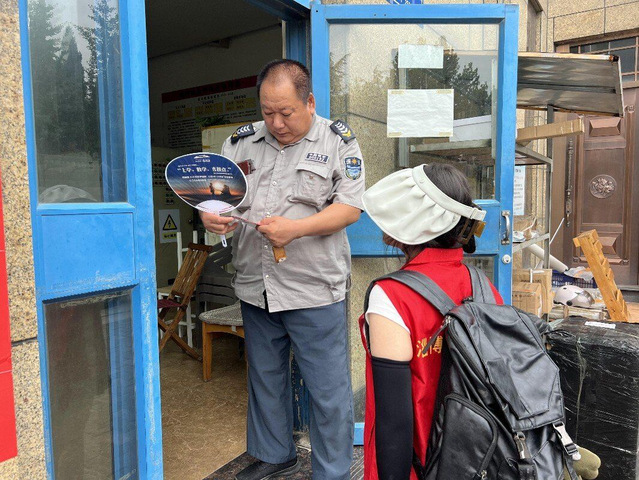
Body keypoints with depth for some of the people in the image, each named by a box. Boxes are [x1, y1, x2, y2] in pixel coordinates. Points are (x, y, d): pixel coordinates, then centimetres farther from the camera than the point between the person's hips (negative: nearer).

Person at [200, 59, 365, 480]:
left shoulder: (338, 140, -2)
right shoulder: (242, 141, 9)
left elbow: (349, 207, -9)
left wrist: (296, 228, -22)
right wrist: (212, 215, -12)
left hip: (315, 290, -4)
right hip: (255, 288, 5)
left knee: (328, 389, 5)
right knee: (265, 377, 20)